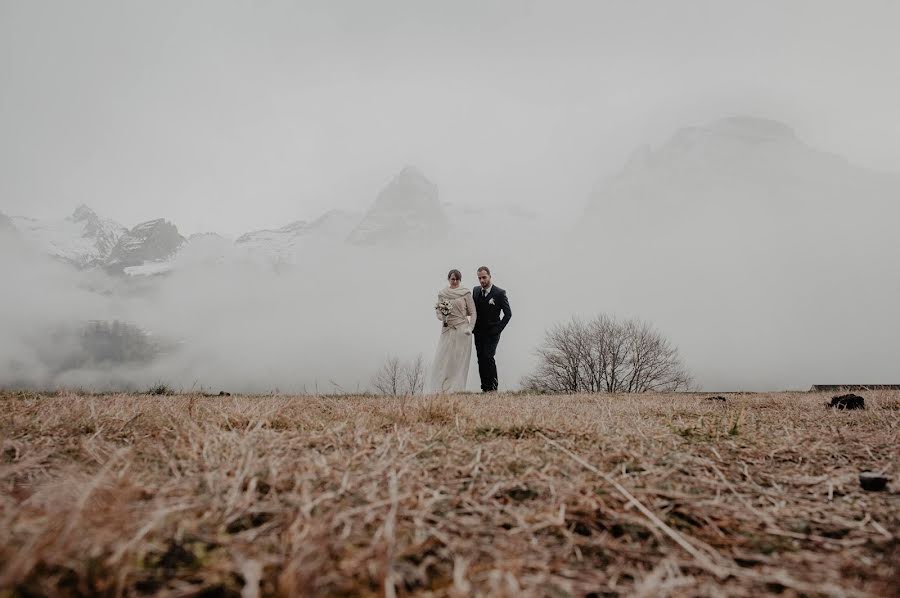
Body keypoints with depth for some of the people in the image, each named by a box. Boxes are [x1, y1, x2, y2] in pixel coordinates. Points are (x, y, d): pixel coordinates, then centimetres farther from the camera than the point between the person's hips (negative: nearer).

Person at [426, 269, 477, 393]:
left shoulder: (466, 293, -1)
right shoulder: (442, 293, 6)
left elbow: (473, 313, 1)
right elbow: (438, 310, 11)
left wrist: (470, 327, -10)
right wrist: (441, 316, -11)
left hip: (462, 330, -2)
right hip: (447, 330, 2)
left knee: (460, 360, 1)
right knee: (442, 359, -1)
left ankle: (456, 389, 7)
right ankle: (440, 389, 5)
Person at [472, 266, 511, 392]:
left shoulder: (499, 293, -7)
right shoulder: (475, 290, 8)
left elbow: (508, 313, -5)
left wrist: (498, 329, -10)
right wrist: (473, 327, 5)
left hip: (492, 333, -5)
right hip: (479, 333, 5)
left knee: (488, 357, -17)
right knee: (481, 360, 4)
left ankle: (493, 387, -9)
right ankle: (485, 388, 9)